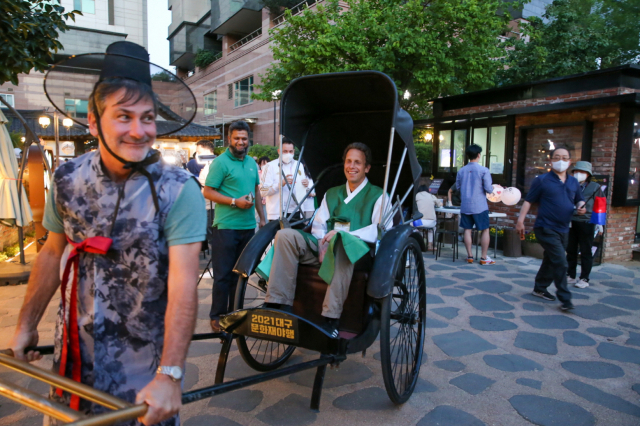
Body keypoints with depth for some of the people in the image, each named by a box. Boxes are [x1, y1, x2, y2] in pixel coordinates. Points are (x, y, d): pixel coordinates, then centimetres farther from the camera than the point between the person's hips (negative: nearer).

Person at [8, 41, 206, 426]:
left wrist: (169, 375, -30)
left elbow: (183, 286, -25)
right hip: (75, 357, 5)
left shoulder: (179, 191, -20)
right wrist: (26, 326, 12)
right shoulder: (68, 179, -5)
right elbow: (53, 254, 8)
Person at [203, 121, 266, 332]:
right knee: (223, 274, 0)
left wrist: (262, 218, 17)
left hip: (248, 226, 6)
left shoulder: (252, 162, 13)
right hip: (226, 226, -6)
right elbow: (208, 192, -11)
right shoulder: (221, 162, -7)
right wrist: (235, 201, -18)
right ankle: (217, 316, 12)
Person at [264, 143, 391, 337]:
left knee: (343, 242, -41)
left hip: (359, 250, -4)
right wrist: (323, 244, -8)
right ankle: (278, 304, -26)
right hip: (327, 249, 5)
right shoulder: (331, 194, 26)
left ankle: (330, 319, -41)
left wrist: (341, 234, -17)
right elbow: (319, 225, 17)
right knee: (285, 235, -19)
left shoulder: (377, 196, 11)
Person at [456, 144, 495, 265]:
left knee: (467, 230, 9)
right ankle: (484, 258, 8)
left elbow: (458, 187, 12)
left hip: (465, 206, 4)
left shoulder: (461, 171, 3)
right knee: (485, 230, 7)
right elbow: (488, 189, -11)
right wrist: (492, 189, 10)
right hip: (480, 206, -4)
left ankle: (469, 256, 12)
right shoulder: (484, 170, -10)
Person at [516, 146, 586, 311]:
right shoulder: (542, 180, -6)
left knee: (550, 261, 16)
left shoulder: (573, 182, 11)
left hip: (563, 230, 7)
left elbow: (579, 200, 22)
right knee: (560, 262, -12)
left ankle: (539, 288, 32)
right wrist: (520, 220, -15)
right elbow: (528, 201, -7)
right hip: (546, 228, -6)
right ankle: (565, 299, -3)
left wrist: (581, 207, -2)